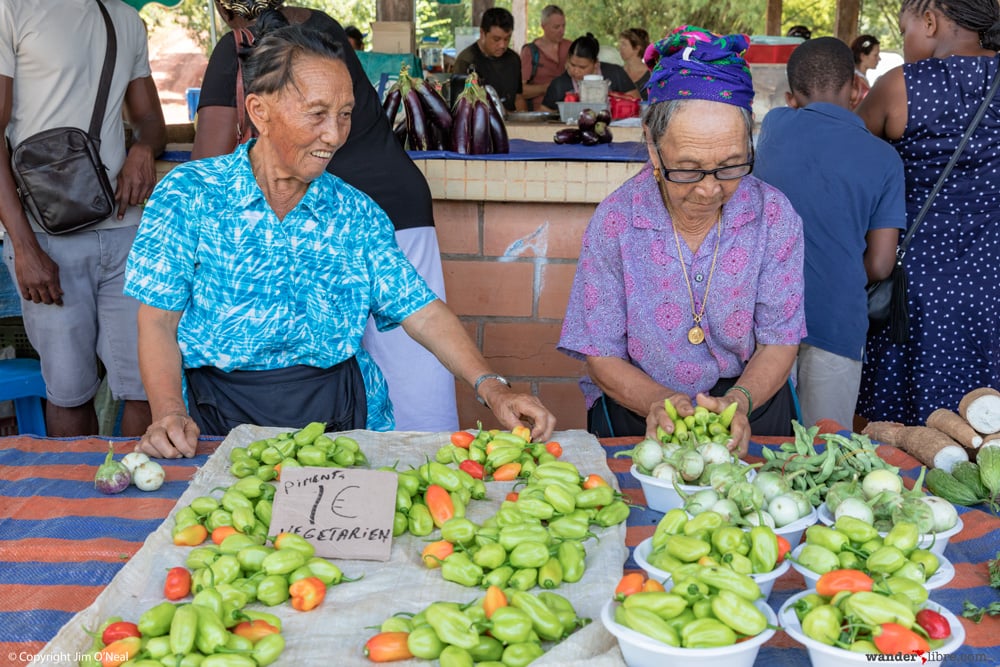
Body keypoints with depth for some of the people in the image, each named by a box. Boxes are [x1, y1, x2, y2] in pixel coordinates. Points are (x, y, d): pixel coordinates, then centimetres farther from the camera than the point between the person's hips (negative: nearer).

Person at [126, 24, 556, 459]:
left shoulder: (356, 213, 10)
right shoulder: (190, 194, 1)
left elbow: (422, 312, 6)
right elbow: (158, 321, -2)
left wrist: (491, 387, -8)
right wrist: (168, 413, -19)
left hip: (335, 412, 3)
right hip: (223, 418, -2)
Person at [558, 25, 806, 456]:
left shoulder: (774, 215, -5)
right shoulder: (615, 222, -9)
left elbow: (779, 341, -1)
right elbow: (601, 356, -4)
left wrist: (740, 400, -21)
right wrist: (658, 403, -23)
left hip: (750, 408, 2)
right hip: (636, 412, -1)